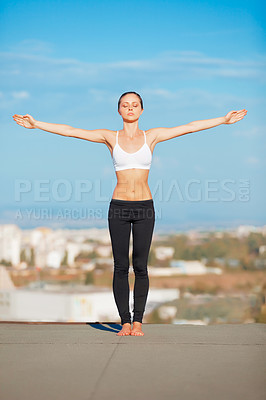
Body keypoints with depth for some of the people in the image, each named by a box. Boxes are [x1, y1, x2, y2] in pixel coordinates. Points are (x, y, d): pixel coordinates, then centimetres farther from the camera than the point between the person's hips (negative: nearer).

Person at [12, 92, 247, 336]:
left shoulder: (152, 136, 6)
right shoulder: (110, 137, 4)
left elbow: (190, 127, 5)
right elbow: (70, 131, 1)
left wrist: (224, 120, 4)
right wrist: (36, 124, -3)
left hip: (144, 208, 0)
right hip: (119, 207, 0)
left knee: (140, 267, 2)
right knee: (121, 267, 0)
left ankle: (138, 321, 10)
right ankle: (125, 322, 8)